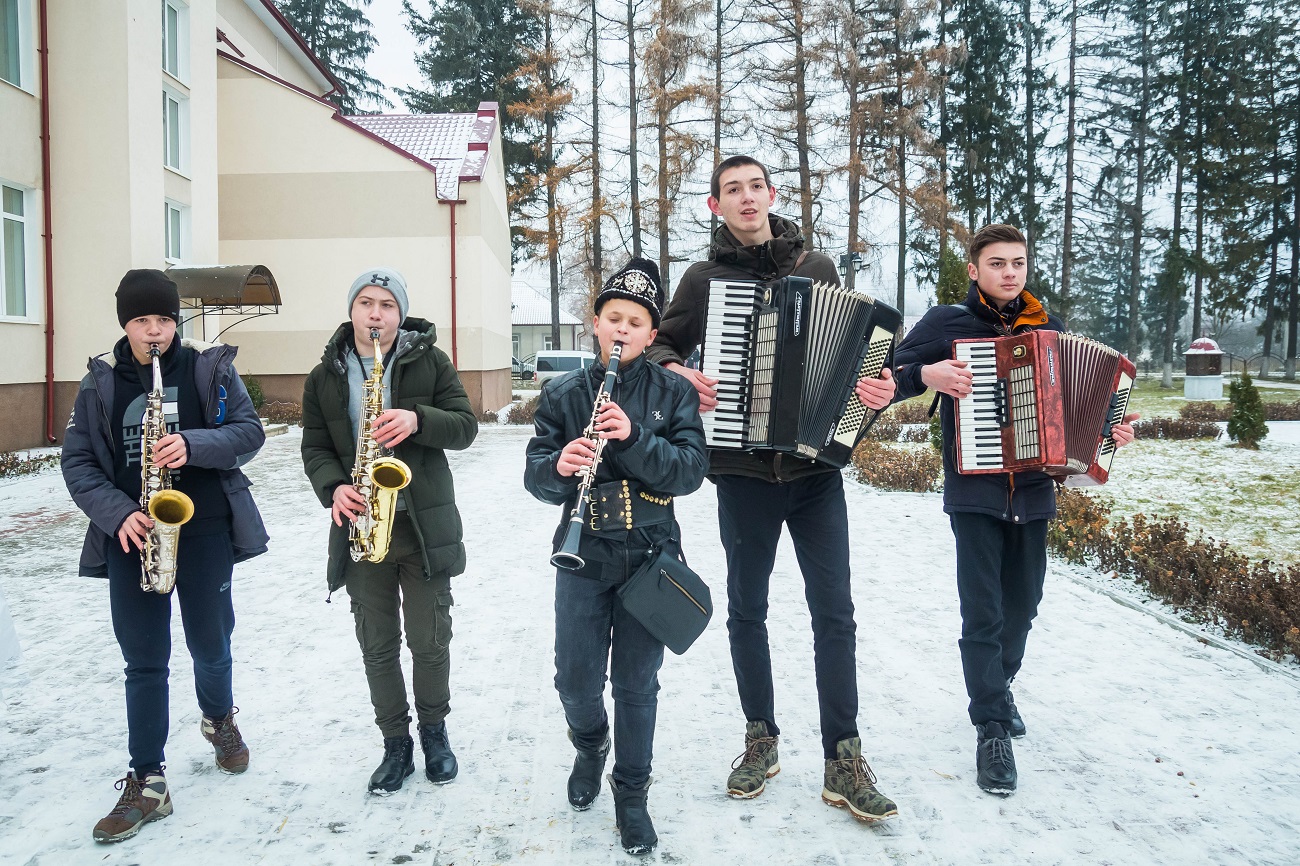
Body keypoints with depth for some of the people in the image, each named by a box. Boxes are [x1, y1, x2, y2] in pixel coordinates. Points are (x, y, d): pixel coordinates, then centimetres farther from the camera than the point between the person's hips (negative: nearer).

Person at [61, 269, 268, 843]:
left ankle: (220, 719, 42)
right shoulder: (101, 382, 4)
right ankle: (147, 783, 12)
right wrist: (117, 514, -13)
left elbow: (249, 431, -5)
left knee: (210, 645, 11)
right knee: (143, 661, 3)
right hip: (132, 536, 1)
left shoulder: (210, 367, 0)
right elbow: (77, 462, 2)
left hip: (204, 530, -1)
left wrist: (193, 444, -24)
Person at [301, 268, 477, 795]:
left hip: (425, 525, -2)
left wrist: (417, 419, -22)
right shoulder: (325, 376, 6)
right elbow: (315, 447, 7)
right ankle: (396, 742, 27)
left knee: (430, 639, 8)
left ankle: (435, 731, 31)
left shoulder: (430, 361, 0)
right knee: (377, 645, 10)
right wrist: (334, 488, -13)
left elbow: (465, 427, -4)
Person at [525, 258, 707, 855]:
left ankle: (631, 795, 26)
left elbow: (690, 471, -10)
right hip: (583, 554, 1)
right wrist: (559, 465, -24)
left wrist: (635, 437, -24)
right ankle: (590, 746, 39)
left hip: (650, 555, -1)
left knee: (637, 683, 7)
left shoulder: (674, 392, 0)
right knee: (576, 679, 5)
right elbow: (536, 476, -2)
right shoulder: (563, 393, 3)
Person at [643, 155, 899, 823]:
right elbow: (661, 343, 13)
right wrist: (676, 371, -9)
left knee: (834, 611, 0)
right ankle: (761, 740, 28)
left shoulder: (816, 266, 7)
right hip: (742, 470, 0)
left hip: (816, 466, 0)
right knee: (747, 610, 11)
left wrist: (879, 385, -9)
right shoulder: (704, 278, 4)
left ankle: (843, 760, 11)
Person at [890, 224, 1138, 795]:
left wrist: (1109, 429, 2)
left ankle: (997, 688, 38)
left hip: (1033, 491, 5)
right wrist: (926, 374, -23)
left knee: (1022, 604, 15)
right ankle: (992, 730, 3)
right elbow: (888, 377, -5)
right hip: (974, 491, -4)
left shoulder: (1047, 327, 10)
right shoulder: (946, 322, -3)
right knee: (983, 611, -5)